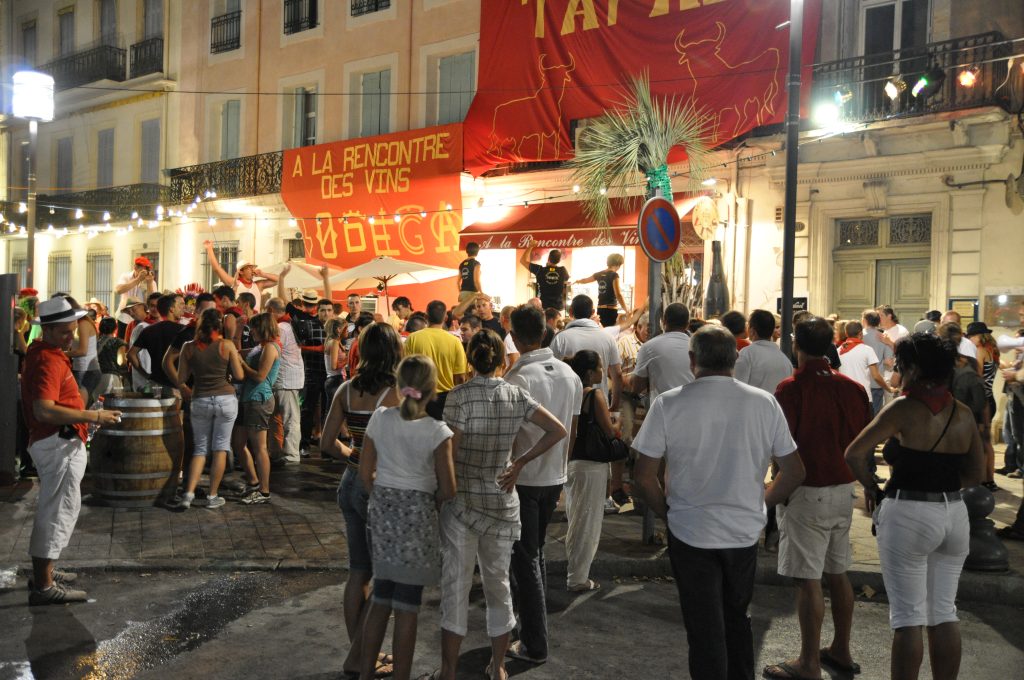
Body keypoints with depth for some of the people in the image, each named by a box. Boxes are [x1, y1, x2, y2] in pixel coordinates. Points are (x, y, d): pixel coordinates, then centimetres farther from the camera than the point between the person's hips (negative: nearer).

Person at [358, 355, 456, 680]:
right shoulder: (437, 431, -15)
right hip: (416, 516, -4)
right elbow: (448, 490, -12)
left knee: (380, 596, 19)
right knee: (407, 604, 7)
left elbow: (365, 474, 2)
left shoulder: (380, 418, -4)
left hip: (381, 511, 4)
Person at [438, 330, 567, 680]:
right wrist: (519, 463, 2)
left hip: (462, 502, -3)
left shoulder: (459, 396, -13)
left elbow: (448, 453, -16)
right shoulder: (517, 395, -2)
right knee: (498, 583, 16)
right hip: (503, 503, 4)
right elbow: (558, 430, 0)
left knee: (455, 586, 6)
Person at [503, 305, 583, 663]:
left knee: (525, 559, 5)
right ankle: (532, 625, 34)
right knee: (536, 553, 22)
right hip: (555, 477, 6)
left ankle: (535, 644, 12)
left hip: (523, 479, -6)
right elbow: (572, 432, 9)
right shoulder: (570, 374, 1)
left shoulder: (518, 378, -19)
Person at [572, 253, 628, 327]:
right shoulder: (614, 275, -8)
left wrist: (575, 282, 51)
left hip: (600, 309, 7)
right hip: (611, 309, -7)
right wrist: (627, 310, -14)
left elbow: (585, 280, 30)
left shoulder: (599, 274, 11)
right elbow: (618, 295, -15)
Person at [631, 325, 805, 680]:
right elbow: (794, 472, 0)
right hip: (746, 531, 3)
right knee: (737, 617, 24)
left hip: (690, 533, -3)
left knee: (705, 629, 10)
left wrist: (669, 513, 5)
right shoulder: (764, 403, -7)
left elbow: (644, 478, -12)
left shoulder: (668, 404, -14)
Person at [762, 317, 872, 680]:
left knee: (808, 579, 0)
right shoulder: (852, 388, 0)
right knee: (838, 573, 17)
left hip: (807, 493, -6)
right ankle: (840, 651, 30)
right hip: (843, 490, 7)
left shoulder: (791, 388, -16)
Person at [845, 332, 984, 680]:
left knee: (908, 615, 3)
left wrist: (871, 488, -3)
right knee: (944, 612, 16)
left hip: (909, 515, -6)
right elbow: (976, 474, 10)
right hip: (954, 514, 6)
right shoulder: (964, 414, 3)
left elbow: (855, 453, -18)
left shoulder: (904, 409, -14)